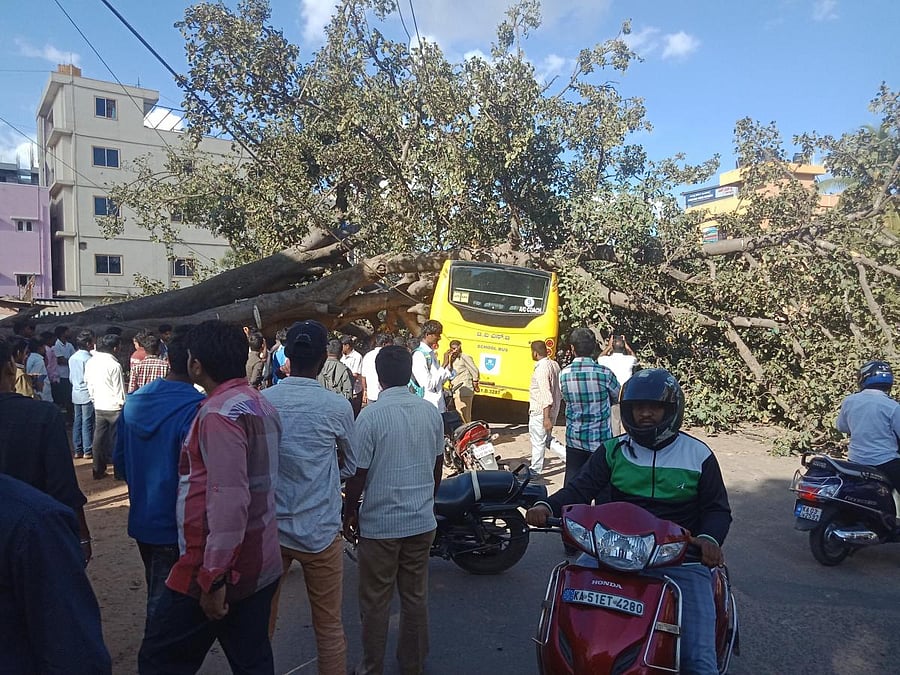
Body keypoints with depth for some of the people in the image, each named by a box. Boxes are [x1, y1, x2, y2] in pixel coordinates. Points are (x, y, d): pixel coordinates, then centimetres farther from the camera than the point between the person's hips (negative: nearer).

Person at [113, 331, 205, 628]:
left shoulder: (134, 401, 0)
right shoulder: (196, 409, -23)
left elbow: (119, 461, 9)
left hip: (141, 521, 7)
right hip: (175, 526, -7)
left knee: (156, 592, 25)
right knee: (164, 604, 8)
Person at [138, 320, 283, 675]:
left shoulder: (219, 412, -19)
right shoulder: (260, 404, 9)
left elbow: (229, 500, -25)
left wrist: (214, 578, -22)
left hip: (220, 568, -8)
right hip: (260, 565, 9)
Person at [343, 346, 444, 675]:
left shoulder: (371, 416, -16)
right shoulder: (431, 412, -1)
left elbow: (357, 475, -12)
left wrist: (348, 515, 3)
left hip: (380, 524, -4)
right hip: (423, 521, 5)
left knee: (376, 602, 12)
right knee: (416, 597, 17)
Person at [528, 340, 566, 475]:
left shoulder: (541, 368, -20)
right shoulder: (554, 364, 7)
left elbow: (546, 394, -25)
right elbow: (559, 390, 14)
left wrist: (546, 417, -24)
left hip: (540, 412, -9)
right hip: (554, 409, 9)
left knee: (538, 441, 5)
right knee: (547, 439, 20)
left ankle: (535, 471, 18)